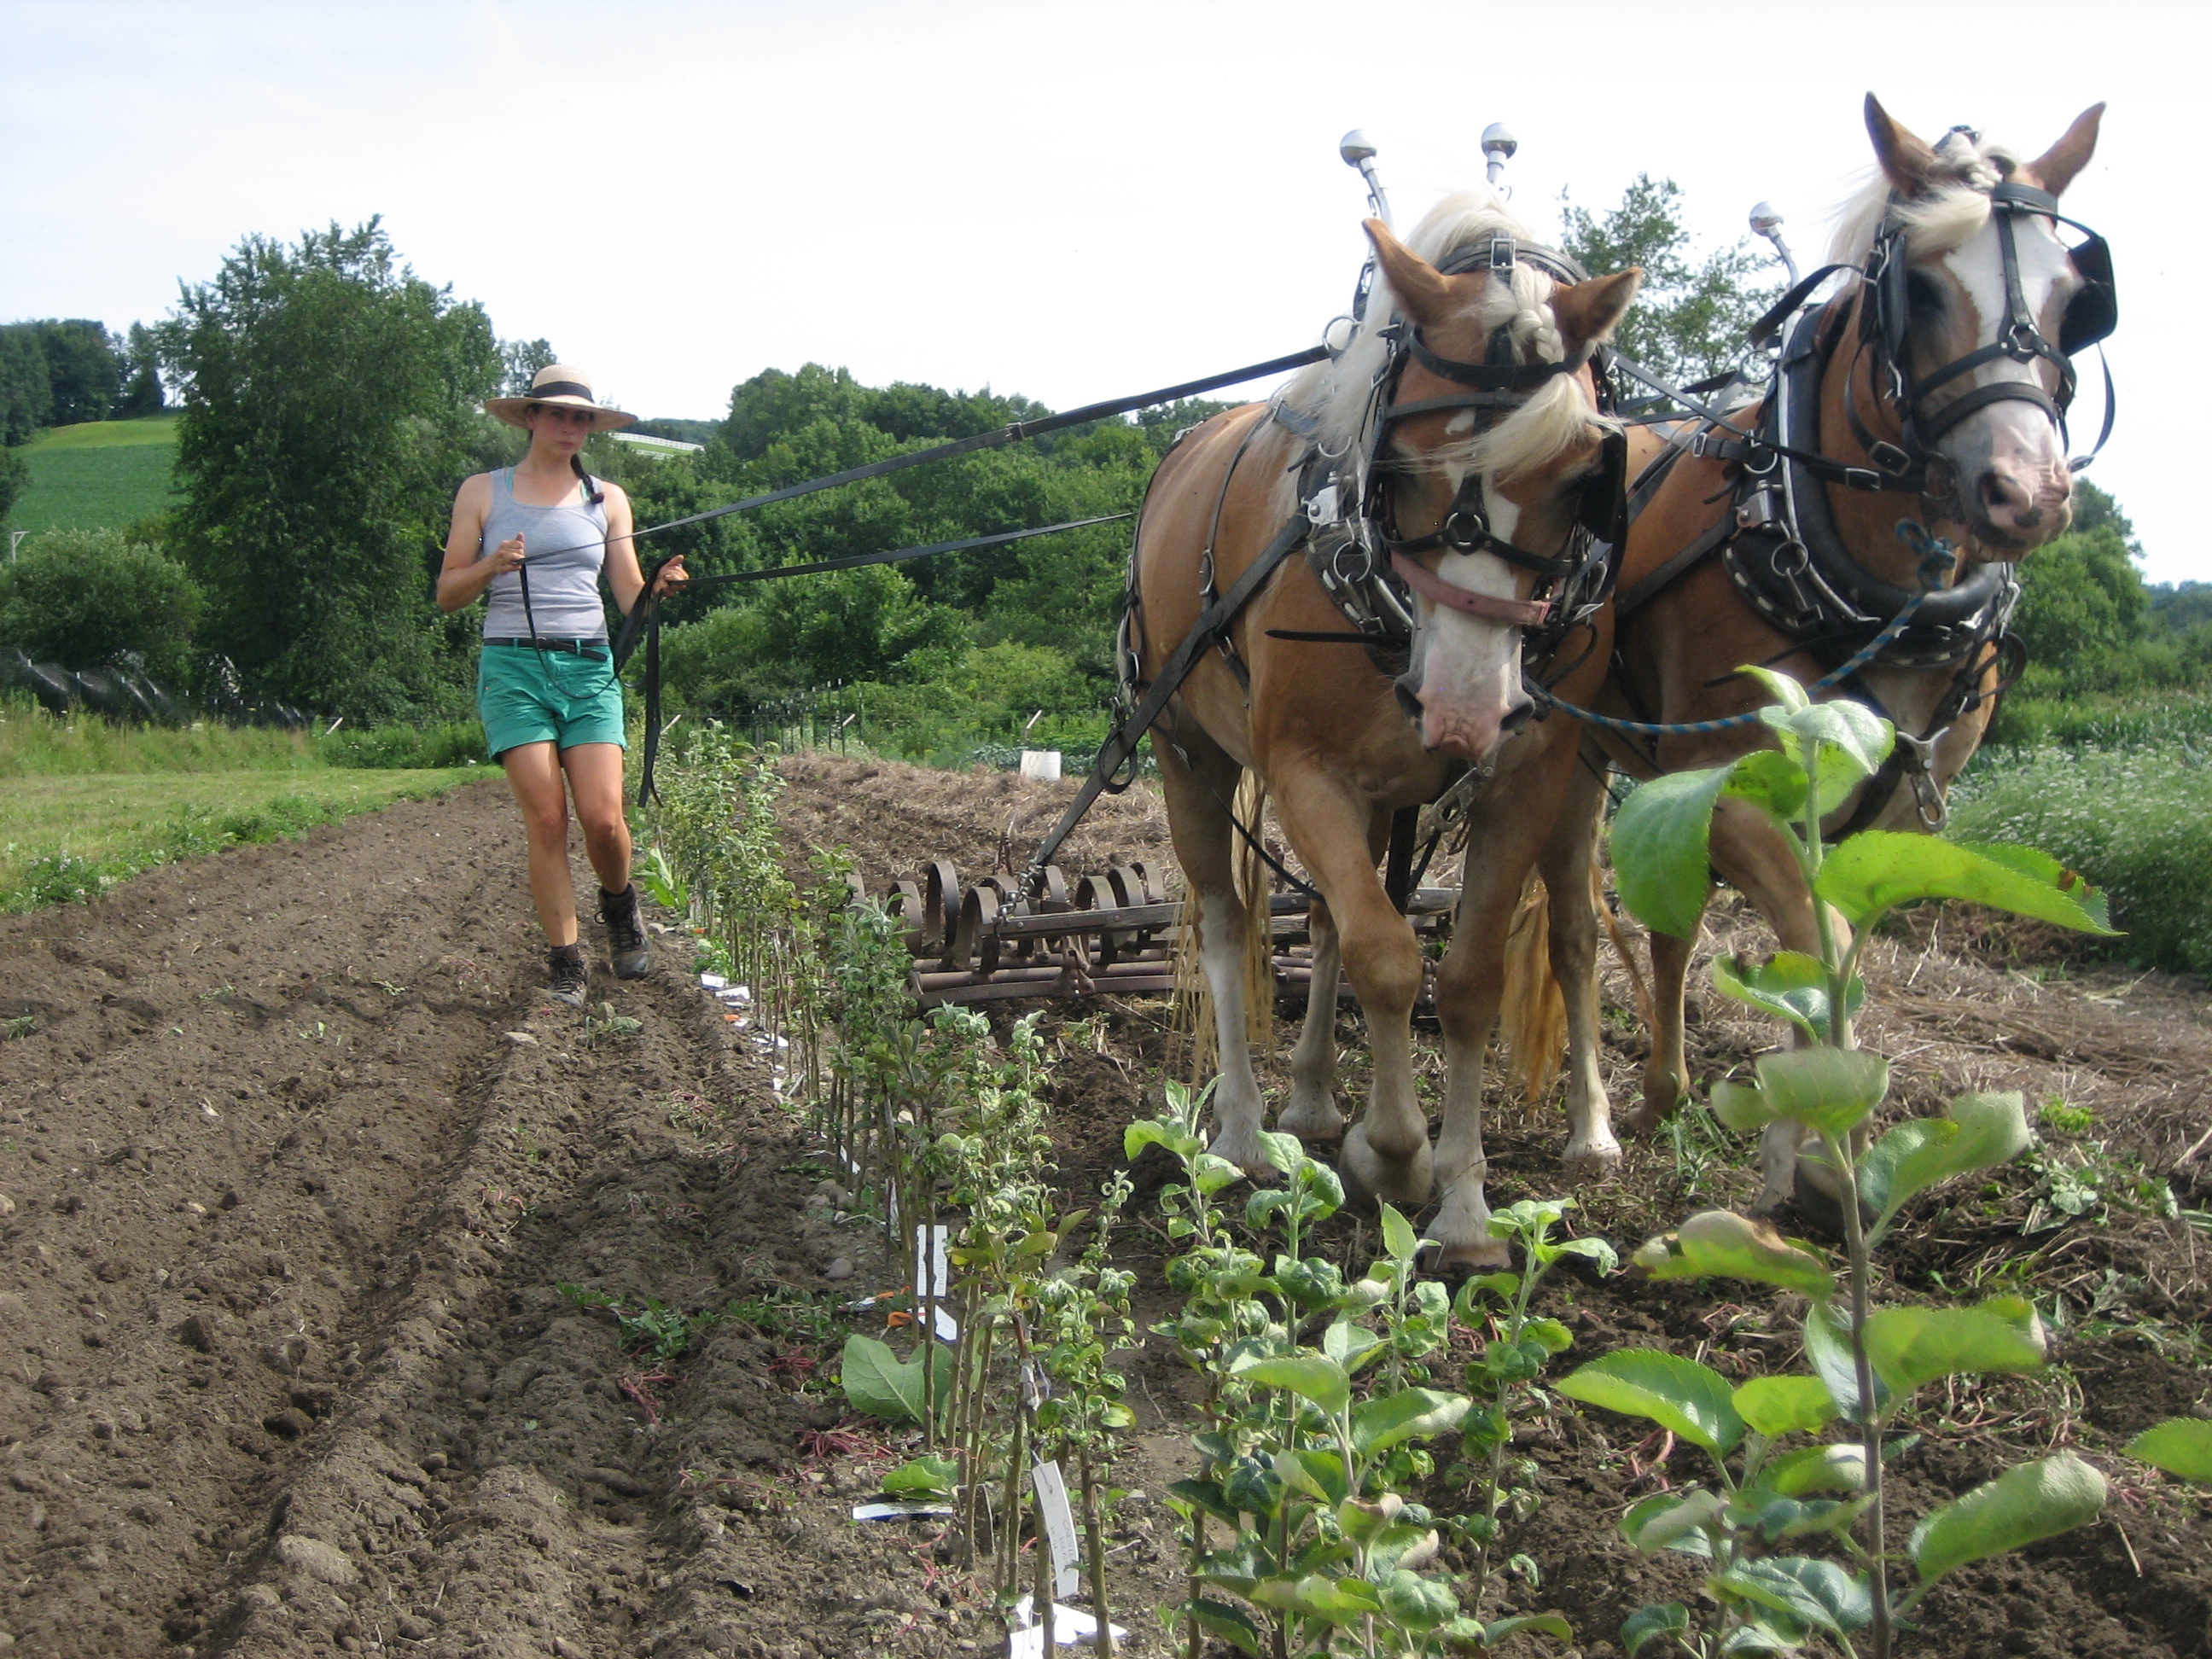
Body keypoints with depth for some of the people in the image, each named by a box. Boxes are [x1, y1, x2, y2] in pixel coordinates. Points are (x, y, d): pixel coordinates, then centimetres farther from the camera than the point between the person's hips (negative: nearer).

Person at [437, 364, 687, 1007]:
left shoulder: (607, 499, 13)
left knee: (603, 817, -11)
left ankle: (619, 906, 21)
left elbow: (630, 596, 9)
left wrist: (660, 587, -13)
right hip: (514, 666, -1)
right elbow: (447, 593, 7)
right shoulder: (483, 493, 8)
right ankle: (566, 964, 0)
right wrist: (492, 567, -13)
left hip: (589, 668, 2)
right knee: (546, 819, -10)